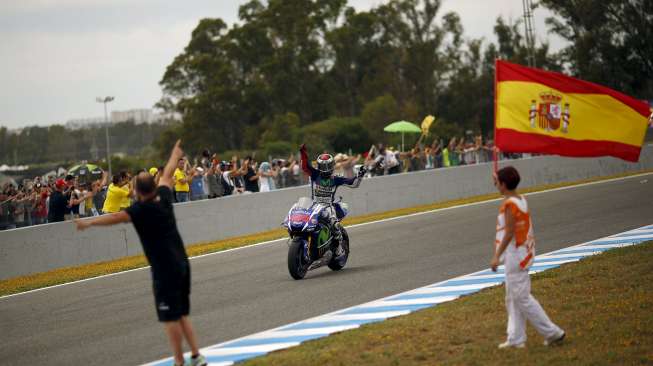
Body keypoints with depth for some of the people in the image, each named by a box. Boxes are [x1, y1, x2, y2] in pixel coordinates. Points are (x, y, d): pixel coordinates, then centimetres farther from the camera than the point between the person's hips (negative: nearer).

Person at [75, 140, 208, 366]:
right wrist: (175, 155, 38)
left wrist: (89, 223, -32)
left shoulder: (141, 210, -16)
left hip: (165, 269, -8)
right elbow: (167, 175, 22)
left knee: (170, 318, -2)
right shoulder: (163, 198, 3)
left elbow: (115, 218, -30)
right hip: (181, 265, 8)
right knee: (181, 314, 17)